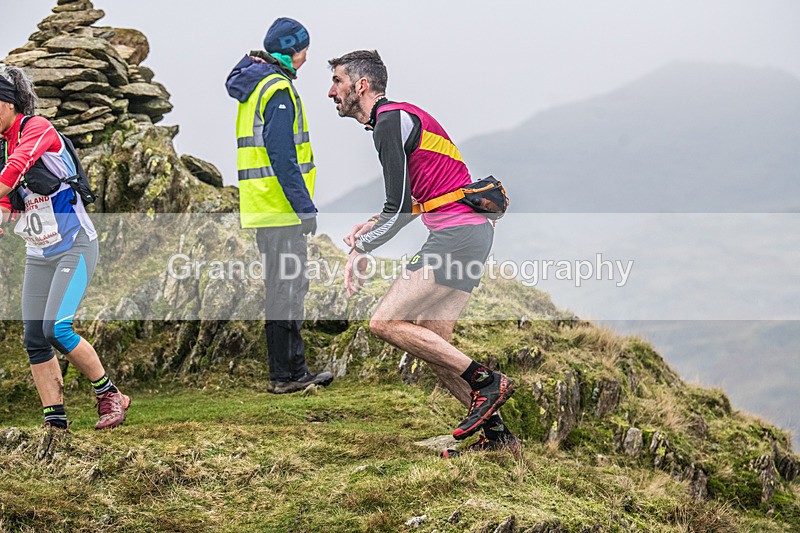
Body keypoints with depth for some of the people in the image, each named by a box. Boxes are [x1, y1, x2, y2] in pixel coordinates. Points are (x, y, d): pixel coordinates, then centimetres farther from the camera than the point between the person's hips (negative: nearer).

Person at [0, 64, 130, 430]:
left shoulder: (37, 128, -14)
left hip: (74, 247, -8)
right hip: (38, 256, 8)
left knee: (57, 329, -19)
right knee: (34, 340, -1)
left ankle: (110, 396, -2)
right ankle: (55, 421, 3)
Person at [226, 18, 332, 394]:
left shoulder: (255, 86, 17)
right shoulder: (278, 89, -15)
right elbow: (282, 155, -21)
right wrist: (305, 207, -19)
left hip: (264, 205, 10)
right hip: (280, 207, -10)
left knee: (289, 286, 14)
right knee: (287, 287, -6)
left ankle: (294, 370, 18)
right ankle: (284, 375, -3)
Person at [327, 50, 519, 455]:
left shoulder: (389, 122, -10)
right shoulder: (401, 116, 21)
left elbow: (399, 207, -14)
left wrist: (362, 249, -2)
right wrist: (373, 224, 17)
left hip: (456, 234, -10)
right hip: (473, 231, 10)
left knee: (386, 323, -11)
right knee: (432, 345, 8)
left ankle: (486, 382, -10)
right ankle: (496, 433, 8)